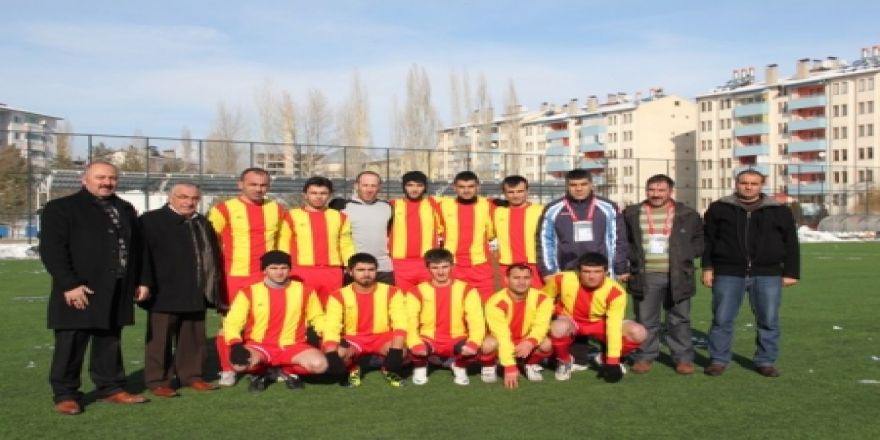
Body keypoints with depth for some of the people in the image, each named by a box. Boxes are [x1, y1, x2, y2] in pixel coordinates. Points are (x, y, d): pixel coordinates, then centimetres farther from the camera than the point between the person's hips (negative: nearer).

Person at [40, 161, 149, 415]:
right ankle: (65, 394, 12)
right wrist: (69, 284, -18)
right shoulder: (60, 208, -3)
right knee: (71, 344, 1)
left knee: (109, 342, 12)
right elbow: (51, 250, -11)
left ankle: (111, 388, 21)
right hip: (79, 291, -5)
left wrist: (141, 281, 10)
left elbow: (136, 248, 19)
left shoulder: (126, 210, 17)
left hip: (117, 292, 6)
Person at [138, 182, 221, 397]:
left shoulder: (203, 224, 16)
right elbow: (143, 254, -9)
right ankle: (158, 381, 8)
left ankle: (191, 375, 21)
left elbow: (213, 254, 20)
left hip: (196, 294, 6)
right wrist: (146, 284, -15)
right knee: (161, 339, 0)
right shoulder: (151, 220, -4)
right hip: (164, 293, -6)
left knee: (194, 338, 11)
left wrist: (214, 286, 14)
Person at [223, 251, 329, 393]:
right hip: (259, 346, -1)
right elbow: (232, 322, -4)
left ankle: (290, 372, 8)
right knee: (240, 363, -34)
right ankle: (260, 374, 6)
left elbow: (318, 317, 13)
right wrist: (236, 345, -22)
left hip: (292, 346, 1)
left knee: (320, 364, -27)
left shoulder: (304, 291, 2)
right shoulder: (249, 292, -2)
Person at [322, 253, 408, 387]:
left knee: (402, 350, -32)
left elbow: (400, 324, -17)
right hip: (353, 340, 1)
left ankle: (389, 369, 4)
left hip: (382, 338, 0)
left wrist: (396, 350, -33)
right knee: (339, 353, -32)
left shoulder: (392, 292, -7)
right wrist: (332, 355, -35)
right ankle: (353, 370, 4)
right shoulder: (339, 296, -7)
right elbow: (331, 328, -18)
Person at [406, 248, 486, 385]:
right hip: (428, 340, 0)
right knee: (417, 349, -33)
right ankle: (420, 368, 7)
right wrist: (416, 343, -29)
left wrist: (474, 342, -29)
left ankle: (460, 367, 7)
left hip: (456, 341, 0)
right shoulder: (417, 292, 0)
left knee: (472, 348, -32)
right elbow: (410, 322, -9)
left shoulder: (466, 290, 0)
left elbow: (476, 321, -9)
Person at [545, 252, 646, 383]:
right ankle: (564, 361, -4)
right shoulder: (562, 279, -25)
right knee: (559, 328, -39)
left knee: (638, 333, -22)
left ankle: (604, 359, 6)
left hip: (599, 324, 1)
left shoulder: (616, 292, -25)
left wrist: (612, 361, -29)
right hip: (570, 322, -1)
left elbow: (614, 328, -27)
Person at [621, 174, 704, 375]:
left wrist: (685, 256, 0)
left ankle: (683, 358, 15)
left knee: (679, 320, 6)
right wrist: (630, 262, 3)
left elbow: (700, 240, 14)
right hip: (645, 277, 0)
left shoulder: (688, 215, 6)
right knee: (645, 320, 4)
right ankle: (644, 357, 15)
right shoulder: (631, 214, 6)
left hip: (677, 277, 0)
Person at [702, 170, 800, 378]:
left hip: (767, 275, 1)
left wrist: (791, 272, 5)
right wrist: (707, 267, 0)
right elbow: (708, 240, 7)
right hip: (728, 274, -1)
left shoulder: (779, 211, 9)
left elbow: (790, 244, 10)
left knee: (768, 320, 3)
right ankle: (718, 360, 12)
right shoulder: (719, 208, 6)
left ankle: (766, 361, 16)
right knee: (722, 319, 1)